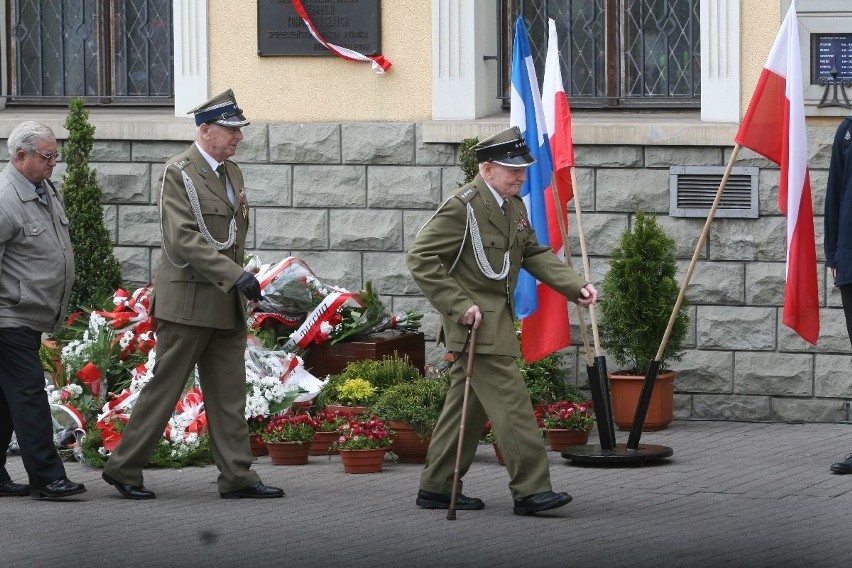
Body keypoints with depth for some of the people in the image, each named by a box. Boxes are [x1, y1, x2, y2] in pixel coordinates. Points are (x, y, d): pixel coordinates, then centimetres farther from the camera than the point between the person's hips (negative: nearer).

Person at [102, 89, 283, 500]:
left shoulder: (232, 172, 15)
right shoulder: (179, 173, -11)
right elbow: (184, 238, -22)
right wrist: (234, 275, -27)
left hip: (227, 304, 8)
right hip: (188, 301, -8)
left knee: (229, 395, 6)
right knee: (164, 388, -2)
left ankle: (237, 477, 7)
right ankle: (123, 468, 7)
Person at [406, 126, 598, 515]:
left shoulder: (514, 206, 13)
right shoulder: (462, 208, -15)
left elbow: (533, 253, 20)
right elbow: (420, 258, -17)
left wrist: (575, 286, 5)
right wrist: (458, 305, -21)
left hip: (497, 318, 10)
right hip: (475, 321, -10)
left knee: (468, 405, 13)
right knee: (511, 404, -12)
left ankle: (436, 488, 19)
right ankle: (530, 490, -11)